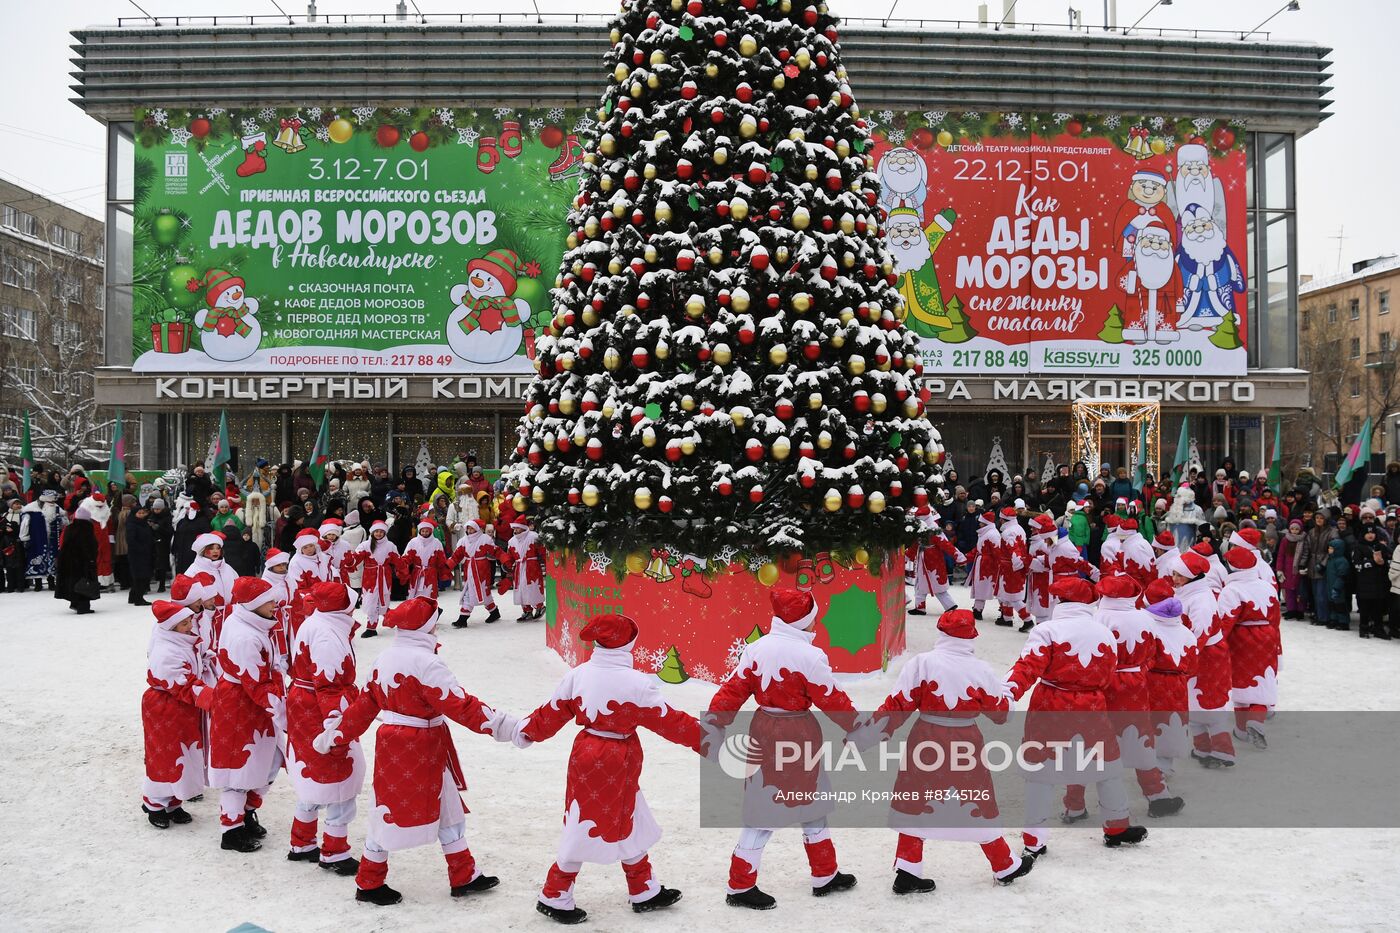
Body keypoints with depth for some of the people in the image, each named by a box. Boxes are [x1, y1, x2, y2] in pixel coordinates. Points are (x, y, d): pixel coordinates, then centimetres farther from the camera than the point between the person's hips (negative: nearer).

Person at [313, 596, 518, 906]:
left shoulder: (386, 658, 6)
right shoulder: (425, 662, -22)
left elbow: (364, 704, 11)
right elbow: (459, 704, -26)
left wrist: (336, 735, 20)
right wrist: (500, 725, -26)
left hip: (392, 743, 10)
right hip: (415, 751, -9)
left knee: (448, 808, 16)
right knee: (394, 812, 6)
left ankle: (464, 877, 25)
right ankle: (369, 884, 23)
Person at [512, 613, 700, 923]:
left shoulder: (578, 675, -4)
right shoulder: (636, 683, -19)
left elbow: (553, 712, 7)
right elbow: (666, 720, -11)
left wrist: (525, 729, 25)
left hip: (585, 755, 7)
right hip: (618, 762, -7)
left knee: (630, 825, 20)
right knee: (587, 829, 8)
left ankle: (644, 892, 33)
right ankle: (554, 897, 18)